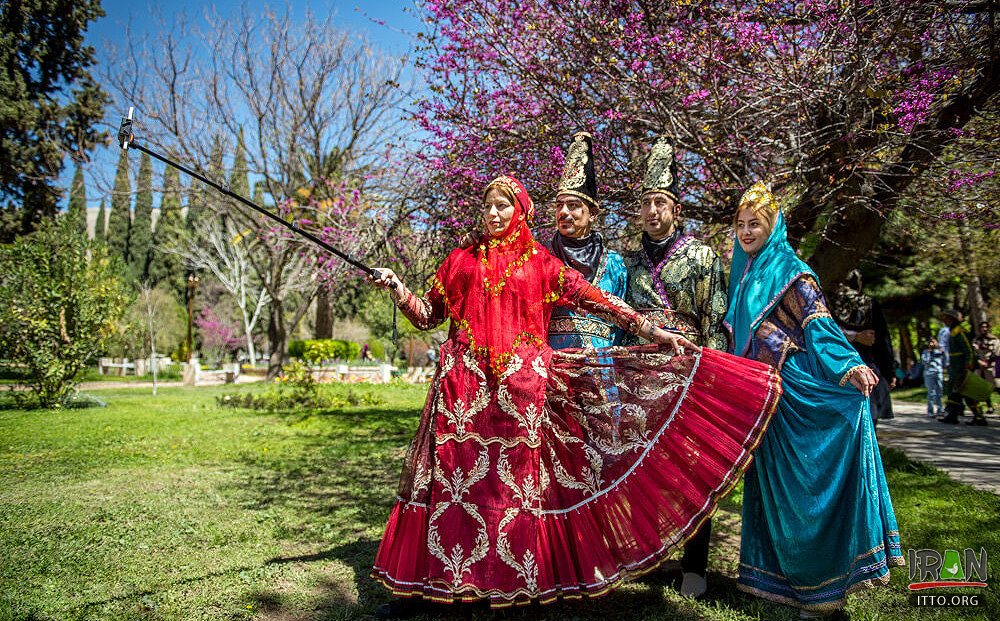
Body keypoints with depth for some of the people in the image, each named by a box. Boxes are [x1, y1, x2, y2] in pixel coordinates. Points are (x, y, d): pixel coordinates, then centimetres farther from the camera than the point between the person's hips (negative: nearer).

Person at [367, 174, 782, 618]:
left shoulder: (542, 263, 10)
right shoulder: (461, 260, 15)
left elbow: (597, 302, 6)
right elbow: (428, 315, 17)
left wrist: (654, 332, 2)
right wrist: (397, 289, 1)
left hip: (521, 384, -1)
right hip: (464, 382, 1)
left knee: (517, 478, 1)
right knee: (450, 474, 0)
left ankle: (512, 581, 15)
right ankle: (427, 582, 11)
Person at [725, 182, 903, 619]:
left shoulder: (790, 273, -5)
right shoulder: (744, 276, 15)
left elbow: (819, 328, -14)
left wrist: (849, 366, -29)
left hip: (797, 398, -7)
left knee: (802, 485, -5)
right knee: (772, 485, 11)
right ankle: (781, 576, 22)